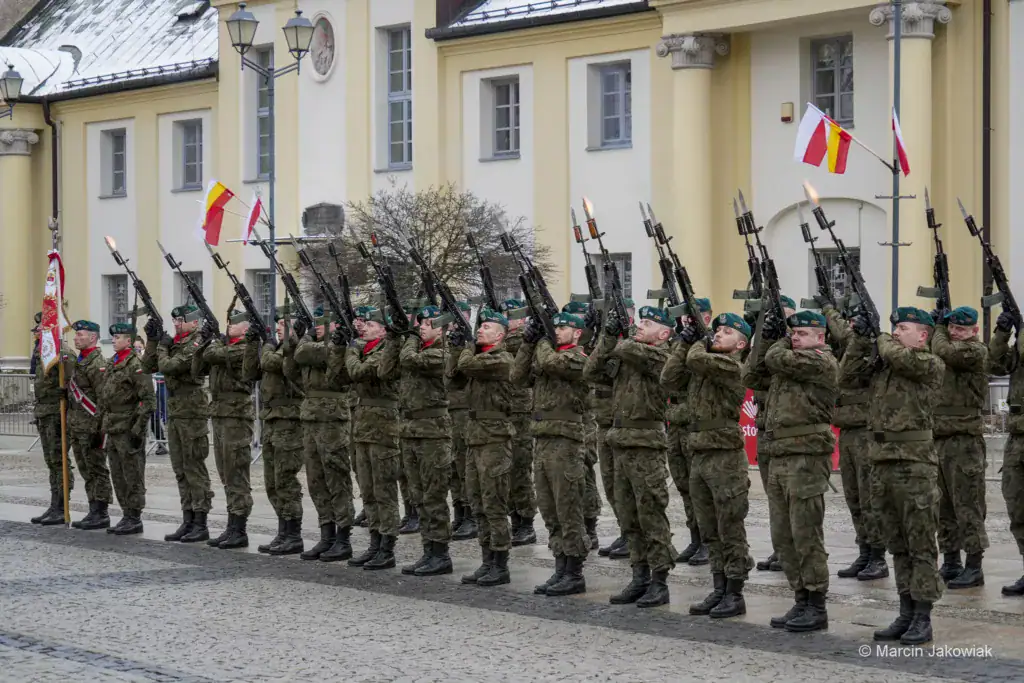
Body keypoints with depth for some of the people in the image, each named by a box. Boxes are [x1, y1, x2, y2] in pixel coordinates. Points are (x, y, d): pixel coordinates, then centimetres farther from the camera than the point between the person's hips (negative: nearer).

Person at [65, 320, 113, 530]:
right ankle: (94, 512, 18)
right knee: (86, 471, 12)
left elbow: (103, 400, -17)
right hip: (76, 426, 10)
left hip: (90, 427, -10)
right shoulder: (76, 361, 16)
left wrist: (97, 429, -20)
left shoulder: (97, 363, -13)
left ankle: (101, 514, -1)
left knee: (97, 470, -4)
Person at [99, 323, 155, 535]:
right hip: (113, 429, 9)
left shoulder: (135, 364, -13)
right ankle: (126, 516, 19)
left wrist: (138, 429, -18)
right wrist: (104, 426, 17)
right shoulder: (112, 363, 14)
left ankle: (135, 519, 2)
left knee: (132, 476, -3)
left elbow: (148, 400, -16)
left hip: (128, 429, -9)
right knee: (118, 477, 12)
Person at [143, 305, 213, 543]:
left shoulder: (195, 345, -13)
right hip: (174, 414, 9)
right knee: (181, 471, 11)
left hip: (192, 414, -9)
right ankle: (188, 521, 16)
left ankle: (200, 524, -2)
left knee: (195, 469, -5)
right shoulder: (174, 344, 14)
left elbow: (168, 366, -21)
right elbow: (148, 367, 14)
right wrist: (152, 340, 4)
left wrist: (162, 345, -4)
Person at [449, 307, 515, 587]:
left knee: (494, 505, -6)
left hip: (495, 438, -9)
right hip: (474, 436, 9)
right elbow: (454, 377, 11)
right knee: (479, 505, 11)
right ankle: (487, 562, 17)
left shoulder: (502, 359, -11)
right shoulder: (477, 356, 16)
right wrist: (457, 347, 2)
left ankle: (501, 566, -1)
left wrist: (465, 347, -1)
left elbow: (468, 365, -21)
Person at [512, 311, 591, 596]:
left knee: (568, 511, -4)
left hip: (564, 442, -8)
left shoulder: (577, 358, -7)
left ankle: (574, 575, 1)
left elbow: (550, 363, -23)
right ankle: (561, 569, 17)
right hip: (542, 441, 8)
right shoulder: (545, 356, 18)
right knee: (550, 513, 11)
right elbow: (518, 377, 8)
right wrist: (528, 343, 1)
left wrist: (542, 340, -5)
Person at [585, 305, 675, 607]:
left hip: (646, 446, -8)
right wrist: (608, 336, -3)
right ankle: (640, 577, 20)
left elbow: (629, 350, -22)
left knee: (651, 515, -3)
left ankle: (659, 582, 2)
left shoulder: (659, 354, -9)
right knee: (629, 517, 12)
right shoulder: (626, 356, 12)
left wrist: (614, 342, 2)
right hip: (621, 444, 8)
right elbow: (591, 372, 7)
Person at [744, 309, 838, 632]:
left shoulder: (822, 362, -9)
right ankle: (801, 602, 18)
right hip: (780, 460, 9)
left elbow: (777, 359, -16)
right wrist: (766, 338, 8)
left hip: (806, 460, -9)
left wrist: (780, 341, 6)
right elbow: (752, 376, 16)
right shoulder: (789, 365, 19)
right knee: (783, 538, 11)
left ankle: (817, 608, 1)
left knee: (806, 537, -6)